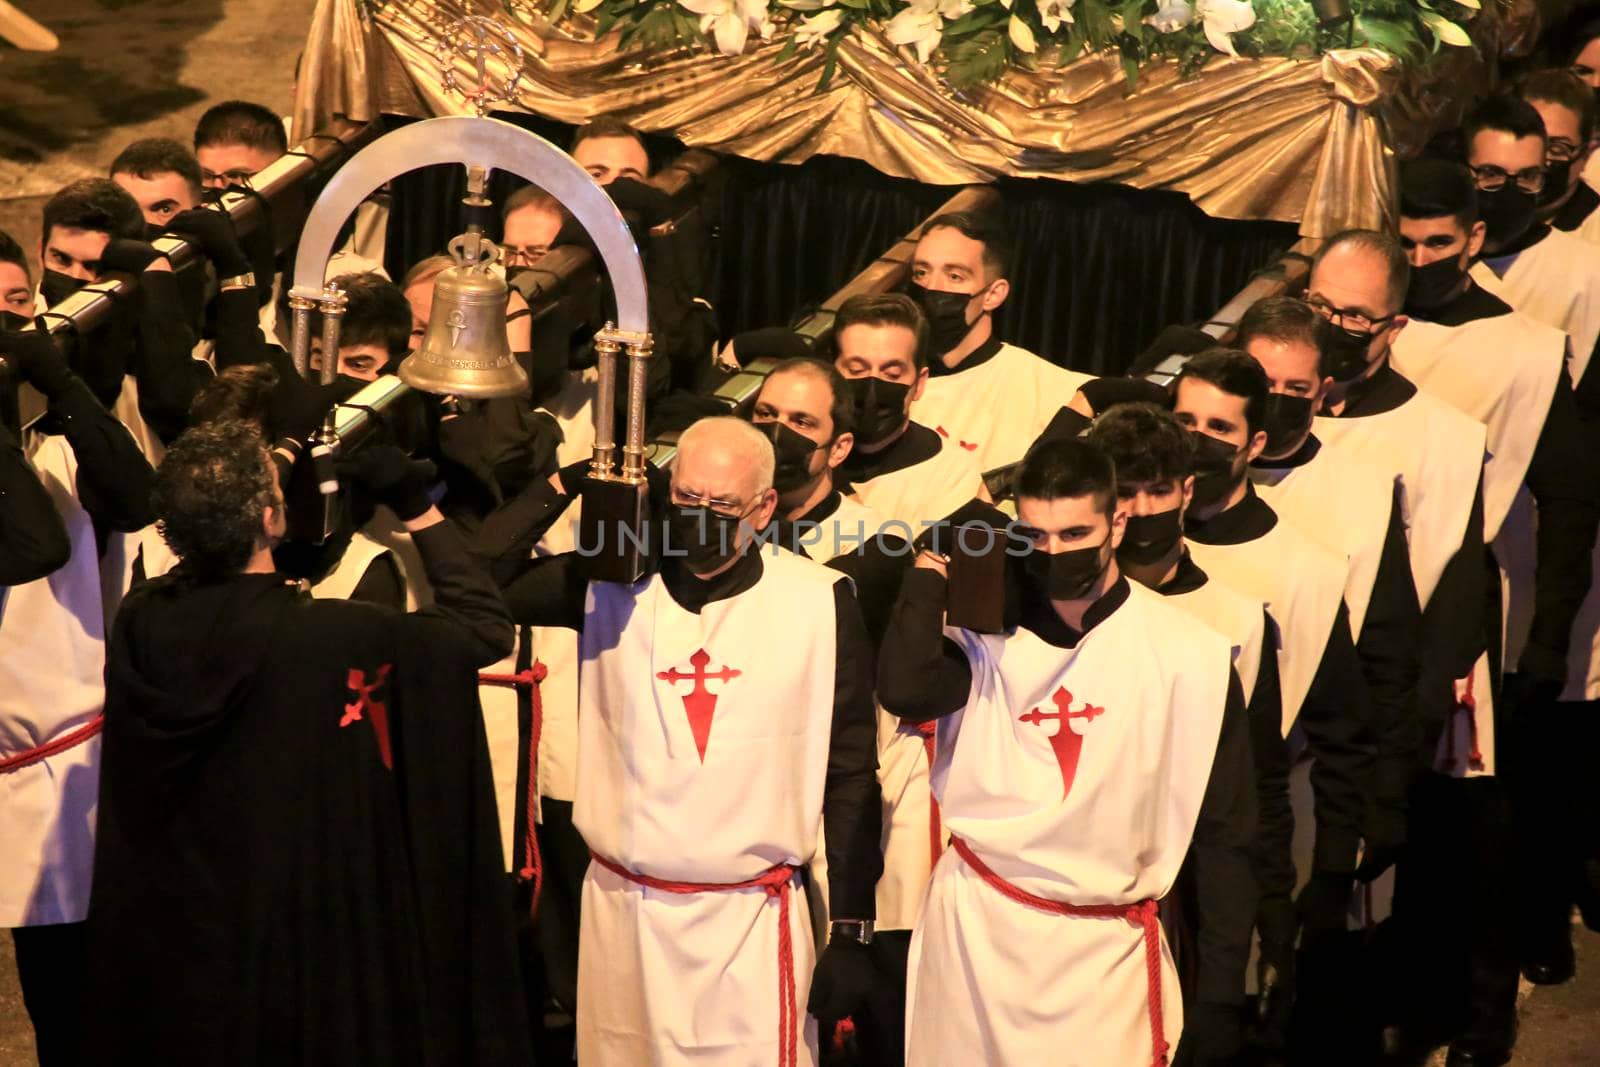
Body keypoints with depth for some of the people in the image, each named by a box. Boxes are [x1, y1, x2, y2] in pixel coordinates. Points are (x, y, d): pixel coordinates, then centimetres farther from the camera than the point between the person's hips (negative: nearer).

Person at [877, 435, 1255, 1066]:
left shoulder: (1189, 657, -4)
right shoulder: (988, 632, 0)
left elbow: (1225, 834, 0)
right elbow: (903, 689, -22)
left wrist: (1220, 996, 0)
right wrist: (933, 563, -10)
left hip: (1110, 953, -1)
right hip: (975, 927, 1)